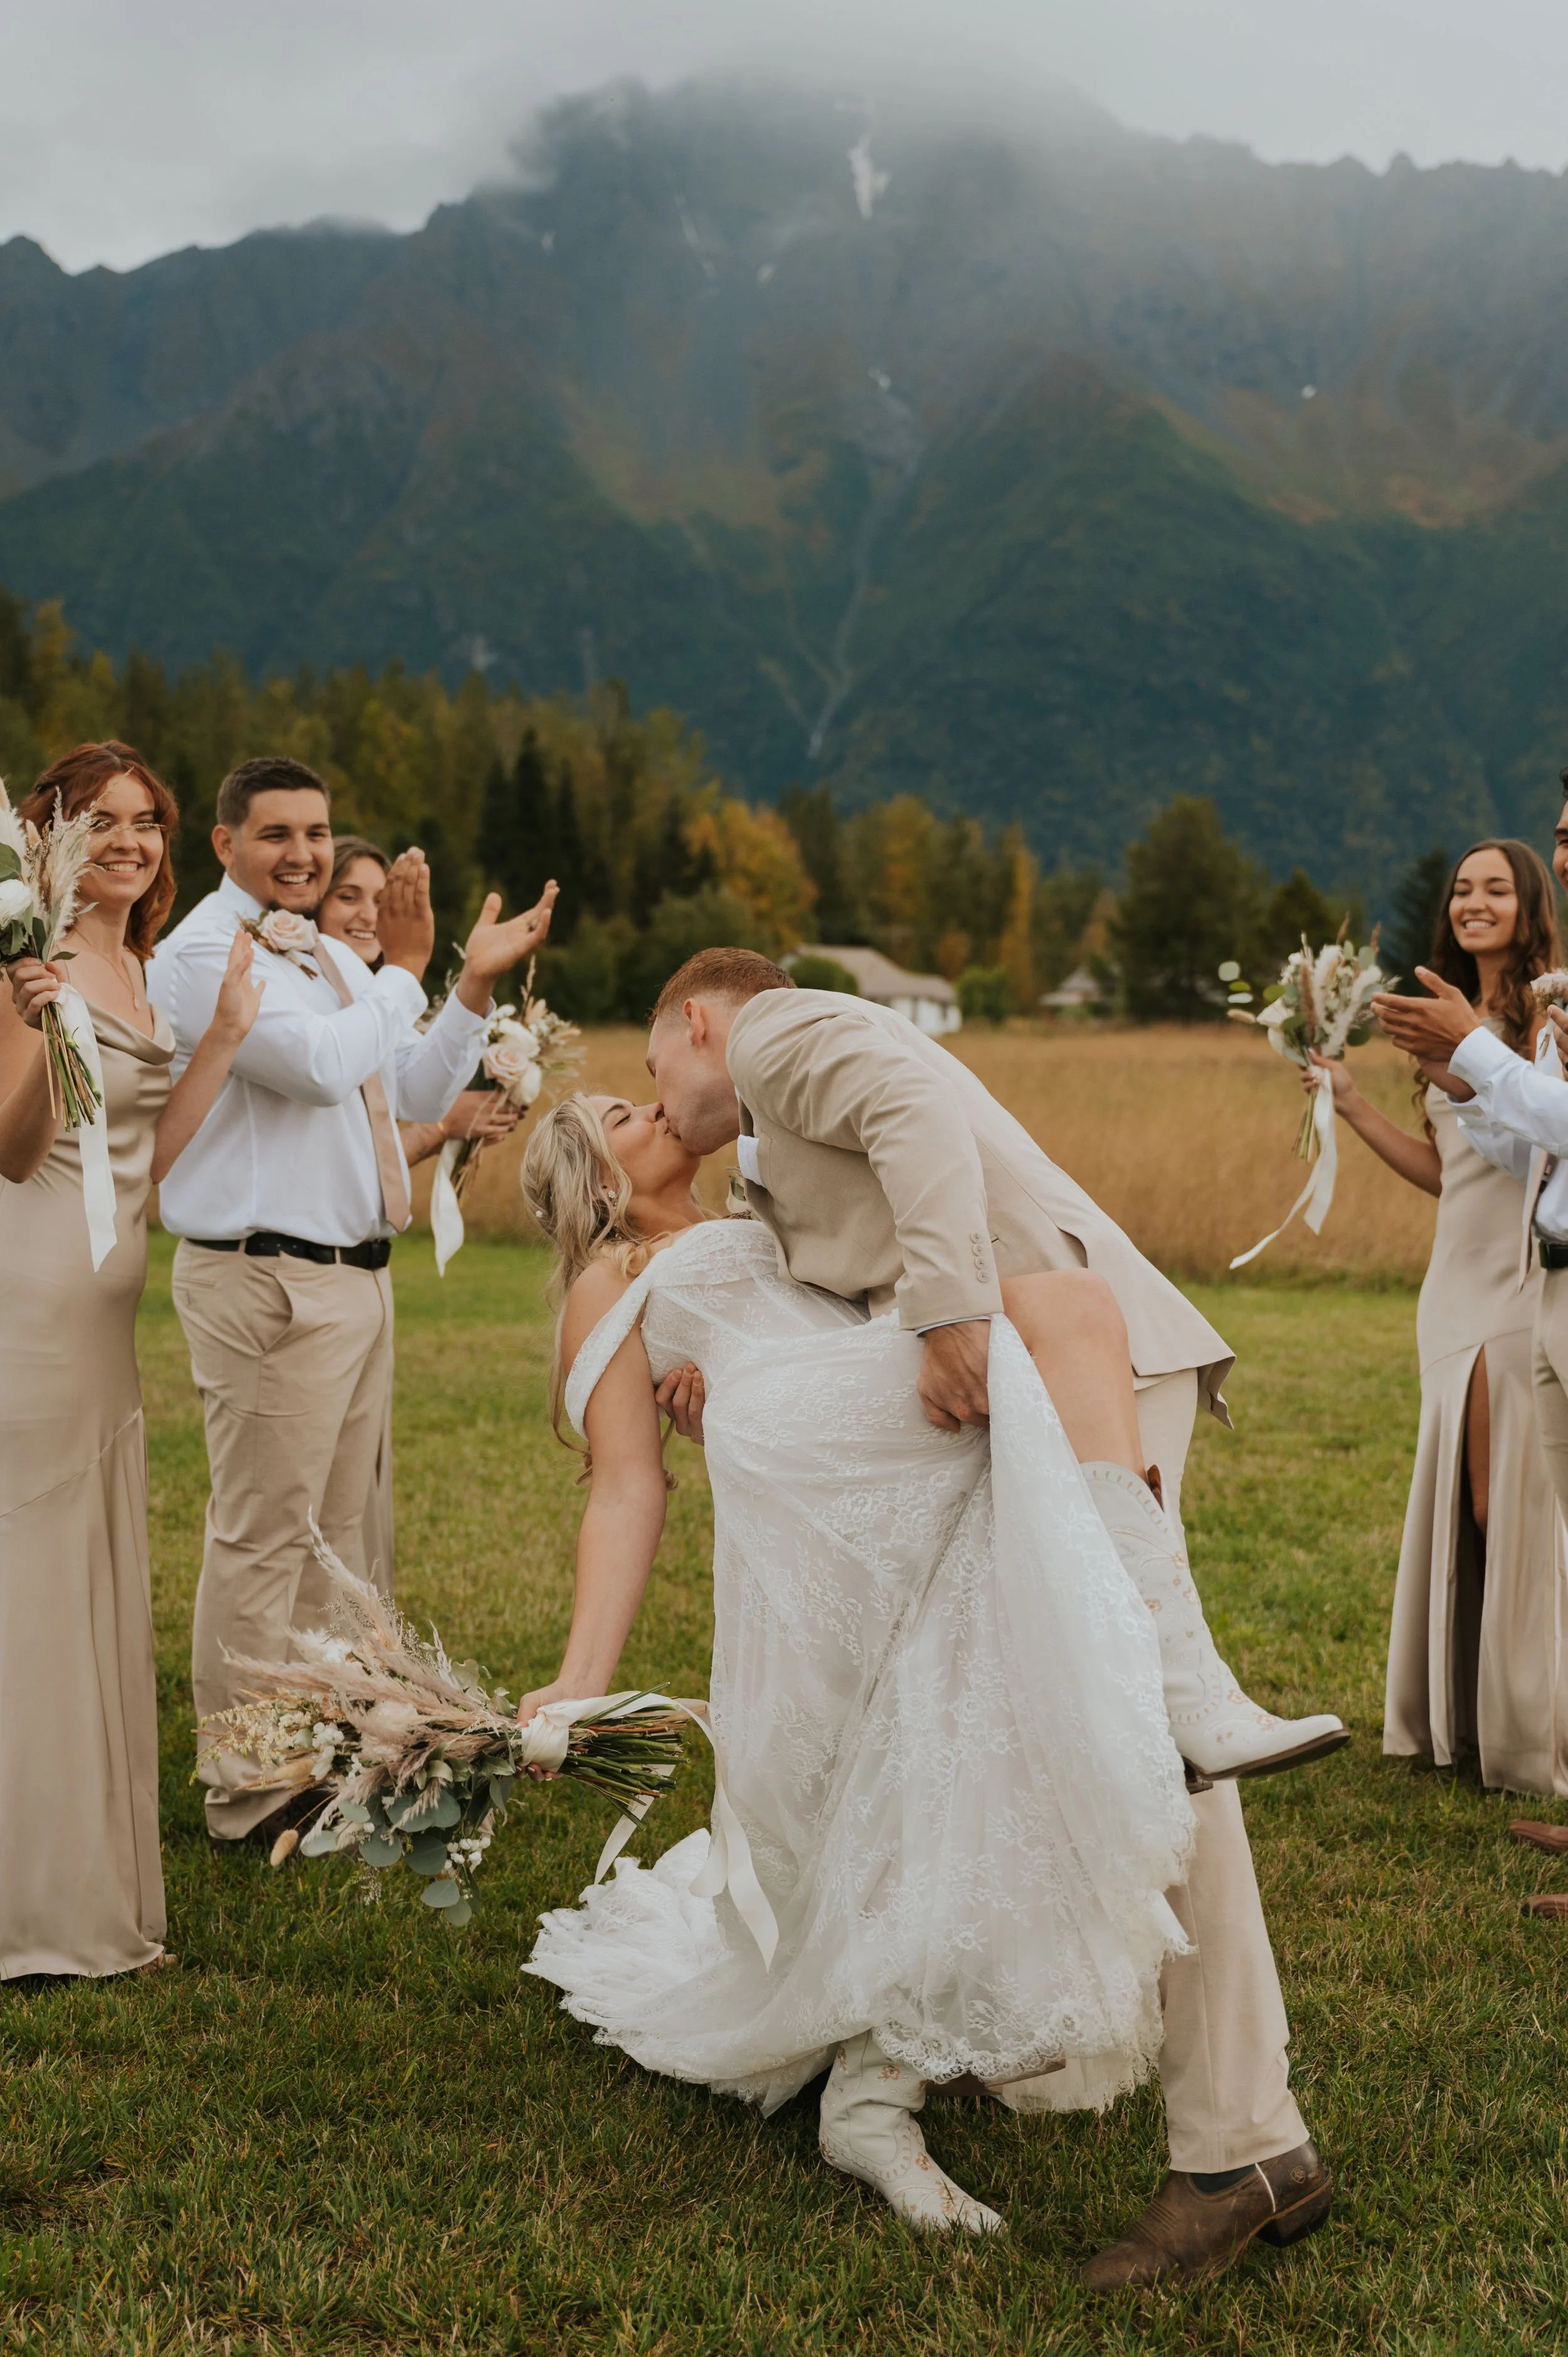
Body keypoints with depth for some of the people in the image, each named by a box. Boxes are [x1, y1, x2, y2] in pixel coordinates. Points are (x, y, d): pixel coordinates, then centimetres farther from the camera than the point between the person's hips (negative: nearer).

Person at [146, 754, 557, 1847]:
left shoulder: (331, 958, 19)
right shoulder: (206, 952, -10)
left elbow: (418, 1093, 18)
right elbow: (322, 1065, -24)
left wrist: (475, 986, 5)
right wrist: (405, 967, -13)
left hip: (356, 1275, 9)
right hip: (266, 1282, -9)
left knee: (337, 1532, 15)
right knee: (263, 1537, -5)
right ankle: (248, 1795, 3)